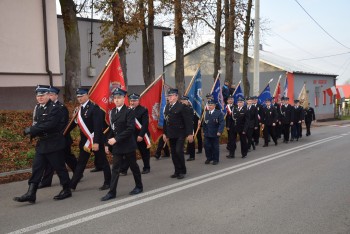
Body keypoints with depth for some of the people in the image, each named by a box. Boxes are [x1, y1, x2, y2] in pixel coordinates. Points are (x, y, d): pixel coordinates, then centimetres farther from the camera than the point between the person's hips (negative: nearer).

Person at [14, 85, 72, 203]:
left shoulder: (55, 108, -14)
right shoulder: (38, 108, 11)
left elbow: (49, 125, -24)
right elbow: (37, 123, 16)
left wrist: (31, 130, -21)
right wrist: (33, 132, -3)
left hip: (54, 144, -7)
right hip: (42, 143, 7)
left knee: (59, 167, 4)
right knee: (36, 168, 5)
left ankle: (66, 190, 20)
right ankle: (31, 194, 9)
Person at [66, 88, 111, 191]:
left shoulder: (94, 108, -15)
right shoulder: (79, 109, 8)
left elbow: (97, 127, -21)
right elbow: (75, 123, 10)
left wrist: (96, 142, -24)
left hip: (96, 140, -7)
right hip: (85, 140, 7)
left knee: (103, 161, 7)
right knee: (81, 162, 11)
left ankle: (108, 182, 20)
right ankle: (72, 184, 17)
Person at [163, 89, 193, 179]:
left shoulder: (182, 106, -10)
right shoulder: (167, 107, 10)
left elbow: (188, 121, -12)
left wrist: (190, 134, -14)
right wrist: (165, 133, 15)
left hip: (180, 134, -7)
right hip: (171, 134, 7)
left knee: (179, 151, -11)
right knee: (173, 153, 10)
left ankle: (182, 171, 6)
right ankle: (177, 171, 21)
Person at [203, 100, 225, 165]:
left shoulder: (219, 113, -7)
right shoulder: (206, 113, 7)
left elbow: (222, 123, -12)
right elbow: (204, 123, 12)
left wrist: (219, 131, -20)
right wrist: (204, 130, 6)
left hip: (215, 134, -4)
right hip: (207, 133, 4)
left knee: (215, 147, 6)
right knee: (206, 146, 3)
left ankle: (215, 159, 20)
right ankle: (209, 158, 22)